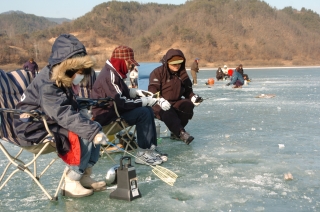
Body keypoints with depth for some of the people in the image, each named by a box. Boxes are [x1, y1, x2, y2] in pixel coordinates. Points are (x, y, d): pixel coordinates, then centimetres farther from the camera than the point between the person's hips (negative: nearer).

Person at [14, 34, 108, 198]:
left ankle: (84, 176, 4)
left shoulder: (62, 81, 5)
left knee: (93, 128, 0)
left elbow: (72, 110, 6)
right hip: (35, 130, -9)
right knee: (84, 136, -24)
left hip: (51, 124, 9)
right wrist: (92, 131, -39)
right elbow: (64, 115, -36)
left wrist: (94, 128, -8)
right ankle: (70, 183, -13)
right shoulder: (46, 85, -25)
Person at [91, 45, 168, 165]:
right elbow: (121, 102, -26)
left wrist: (136, 92, 3)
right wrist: (145, 101, -19)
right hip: (106, 116, -10)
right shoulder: (109, 76, -22)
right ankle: (143, 153, -17)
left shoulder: (114, 73, 10)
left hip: (113, 110, 10)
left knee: (147, 110, 3)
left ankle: (151, 147, 1)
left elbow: (123, 93, 21)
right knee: (143, 113, -21)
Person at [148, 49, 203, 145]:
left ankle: (176, 132, -16)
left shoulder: (182, 73, 10)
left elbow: (188, 90, 13)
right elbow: (152, 90, -20)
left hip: (176, 102, 5)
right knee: (167, 112, -37)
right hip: (159, 104, -5)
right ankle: (181, 133, -41)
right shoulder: (158, 72, -9)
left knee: (188, 105, -23)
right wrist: (161, 100, -39)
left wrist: (193, 97, -11)